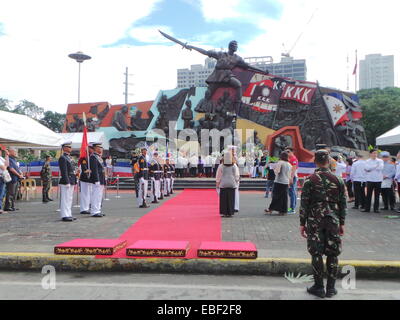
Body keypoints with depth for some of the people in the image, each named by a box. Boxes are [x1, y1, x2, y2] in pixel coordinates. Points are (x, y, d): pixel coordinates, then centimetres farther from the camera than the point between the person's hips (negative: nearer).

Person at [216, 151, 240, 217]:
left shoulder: (221, 166, -7)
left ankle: (224, 212, 8)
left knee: (223, 199, 6)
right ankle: (230, 212, 10)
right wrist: (236, 182, 19)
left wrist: (217, 184, 9)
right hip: (232, 184, 1)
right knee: (231, 199, 7)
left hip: (223, 184, -1)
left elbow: (218, 176, -1)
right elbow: (237, 176, 3)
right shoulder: (234, 166, -3)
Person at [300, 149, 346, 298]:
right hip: (333, 222, 2)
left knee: (316, 254, 6)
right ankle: (331, 288, 19)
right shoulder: (338, 180, 1)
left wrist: (302, 223, 1)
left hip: (314, 222, -2)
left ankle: (319, 287, 13)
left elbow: (304, 204, -7)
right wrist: (342, 223, 13)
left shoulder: (309, 180, -7)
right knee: (333, 254, 11)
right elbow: (342, 204, 5)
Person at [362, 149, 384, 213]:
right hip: (370, 180, 0)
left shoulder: (380, 161, 7)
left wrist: (371, 168, -9)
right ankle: (367, 208, 7)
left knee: (377, 195, 4)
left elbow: (381, 168, -10)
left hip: (378, 180, 1)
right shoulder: (367, 161, 6)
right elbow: (366, 168, -12)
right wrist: (376, 166, -8)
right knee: (368, 194, 2)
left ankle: (376, 208, 10)